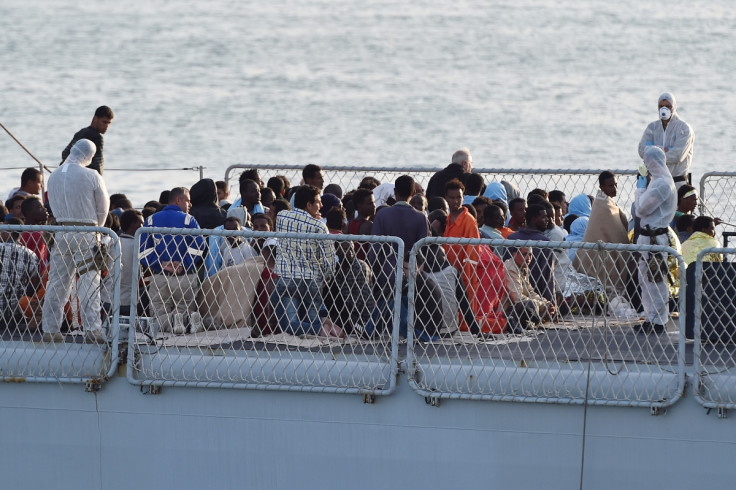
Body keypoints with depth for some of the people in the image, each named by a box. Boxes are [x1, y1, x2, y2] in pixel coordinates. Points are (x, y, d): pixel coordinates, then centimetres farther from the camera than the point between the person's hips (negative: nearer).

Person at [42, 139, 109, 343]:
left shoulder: (54, 177, 5)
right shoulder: (92, 177, -8)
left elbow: (53, 205, 11)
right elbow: (103, 207, 0)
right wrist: (96, 228, 16)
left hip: (61, 233, 4)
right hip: (86, 234, -4)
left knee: (57, 282, 9)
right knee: (89, 282, -3)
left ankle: (50, 328, 9)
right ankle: (92, 328, -10)